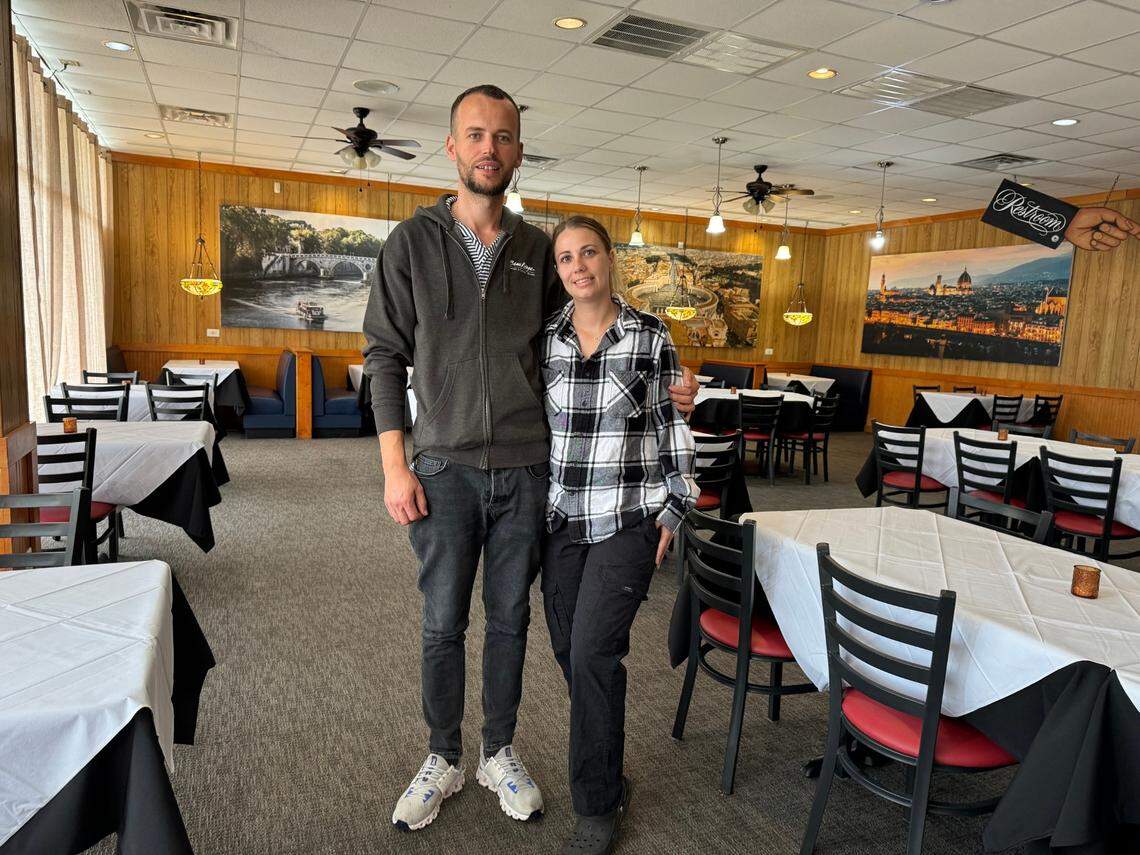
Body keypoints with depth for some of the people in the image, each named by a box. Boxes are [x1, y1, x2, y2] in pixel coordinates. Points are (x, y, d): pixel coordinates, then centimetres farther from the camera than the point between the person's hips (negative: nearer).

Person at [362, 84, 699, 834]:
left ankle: (501, 754, 33)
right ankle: (443, 761, 31)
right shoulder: (413, 242, 0)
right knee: (443, 624, 9)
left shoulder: (537, 249, 6)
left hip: (525, 468, 2)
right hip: (446, 467, -1)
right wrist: (394, 467, -7)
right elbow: (385, 357, 0)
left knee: (509, 619, 14)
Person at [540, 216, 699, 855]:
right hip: (561, 518, 4)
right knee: (569, 648, 11)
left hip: (628, 519, -4)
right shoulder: (546, 338, 3)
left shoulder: (652, 336, -5)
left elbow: (671, 424, 1)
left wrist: (673, 509, -1)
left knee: (593, 650, -9)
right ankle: (605, 771, 34)